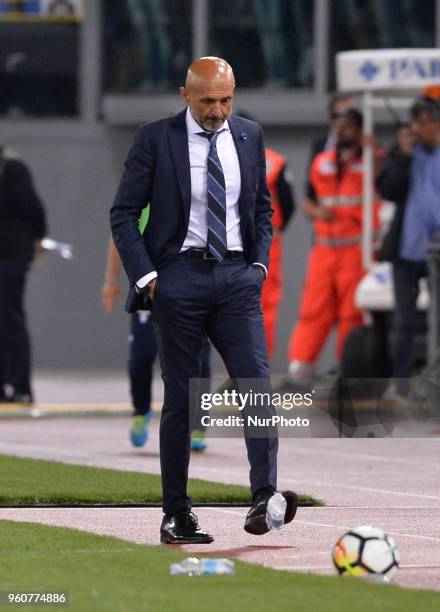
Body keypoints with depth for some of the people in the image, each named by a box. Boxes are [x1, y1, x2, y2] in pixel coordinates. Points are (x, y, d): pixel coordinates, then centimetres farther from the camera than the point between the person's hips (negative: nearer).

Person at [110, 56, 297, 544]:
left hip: (237, 275, 3)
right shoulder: (155, 139, -2)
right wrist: (146, 276, -8)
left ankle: (263, 498, -19)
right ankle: (176, 514, 7)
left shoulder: (249, 136, 9)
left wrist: (260, 262, 6)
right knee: (180, 396, 1)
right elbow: (123, 214, 0)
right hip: (179, 275, -3)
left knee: (257, 383, -13)